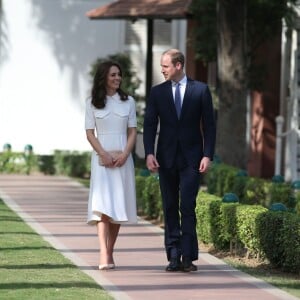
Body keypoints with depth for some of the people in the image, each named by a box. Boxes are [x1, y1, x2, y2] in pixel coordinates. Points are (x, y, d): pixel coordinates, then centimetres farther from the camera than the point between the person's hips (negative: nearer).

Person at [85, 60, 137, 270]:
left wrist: (124, 154, -8)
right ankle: (104, 256, -22)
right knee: (102, 205, -14)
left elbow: (132, 131, 7)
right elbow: (90, 133, 1)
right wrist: (104, 154, -11)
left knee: (118, 206, 3)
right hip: (101, 158, -2)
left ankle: (110, 252, 14)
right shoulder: (93, 103, 4)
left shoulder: (128, 101, 9)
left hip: (122, 157, 3)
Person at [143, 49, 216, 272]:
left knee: (188, 207, -9)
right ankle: (174, 256, 7)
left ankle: (188, 257, -8)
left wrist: (208, 155, -7)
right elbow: (150, 125, 4)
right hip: (166, 158, 3)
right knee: (170, 208, 4)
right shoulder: (157, 92, 7)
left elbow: (209, 125, 1)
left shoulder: (200, 90, 1)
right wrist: (149, 153, -9)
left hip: (191, 159, -3)